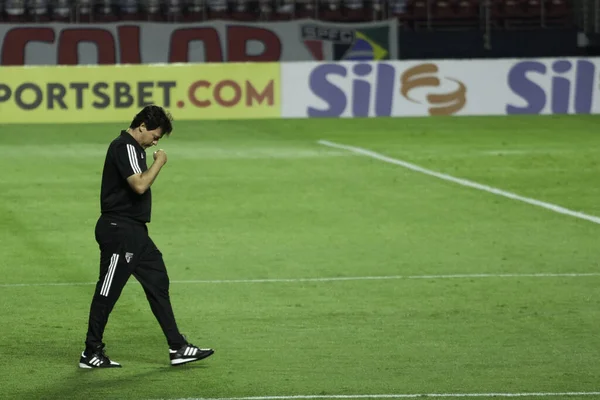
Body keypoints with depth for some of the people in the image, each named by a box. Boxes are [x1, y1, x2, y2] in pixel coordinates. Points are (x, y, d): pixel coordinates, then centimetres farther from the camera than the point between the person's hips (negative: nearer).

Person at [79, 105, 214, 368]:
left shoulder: (134, 147, 16)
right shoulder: (124, 147, -16)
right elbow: (140, 185, -26)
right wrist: (159, 162, -14)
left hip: (134, 231, 11)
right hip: (119, 230, -11)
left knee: (158, 283, 9)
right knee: (107, 292, -2)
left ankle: (177, 348, 12)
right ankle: (91, 354, 7)